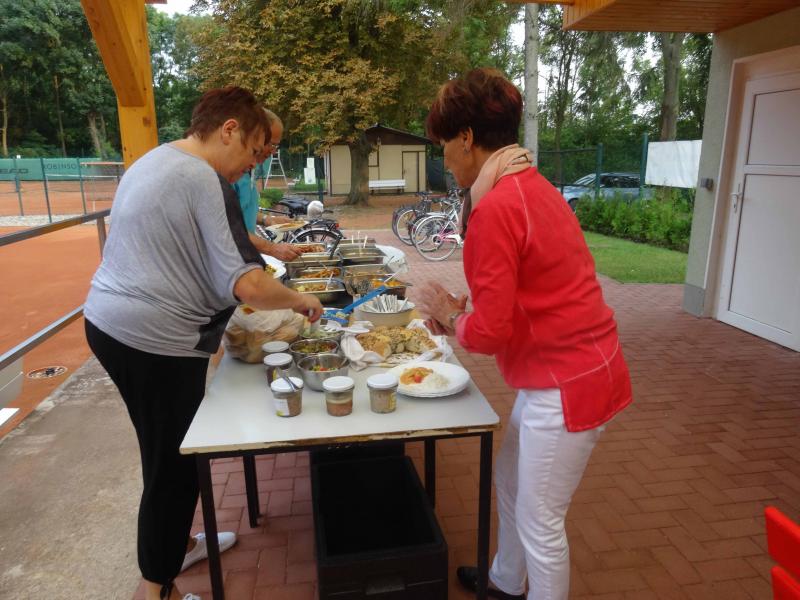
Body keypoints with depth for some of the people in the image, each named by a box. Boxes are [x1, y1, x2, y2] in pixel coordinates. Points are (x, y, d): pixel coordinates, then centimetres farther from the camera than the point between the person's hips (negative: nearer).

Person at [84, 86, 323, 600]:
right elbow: (246, 286, -25)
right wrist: (299, 300, -7)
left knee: (166, 456, 24)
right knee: (175, 466, 7)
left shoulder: (153, 161, 13)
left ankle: (174, 545, 43)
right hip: (156, 342, -10)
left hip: (108, 322, 10)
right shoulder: (205, 181, -17)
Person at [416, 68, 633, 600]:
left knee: (540, 521, 10)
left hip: (566, 384, -10)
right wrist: (463, 309, 7)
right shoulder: (531, 186, 7)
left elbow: (489, 334, -21)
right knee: (510, 481, 26)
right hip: (567, 369, 10)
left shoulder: (496, 208, -23)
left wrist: (449, 316, -2)